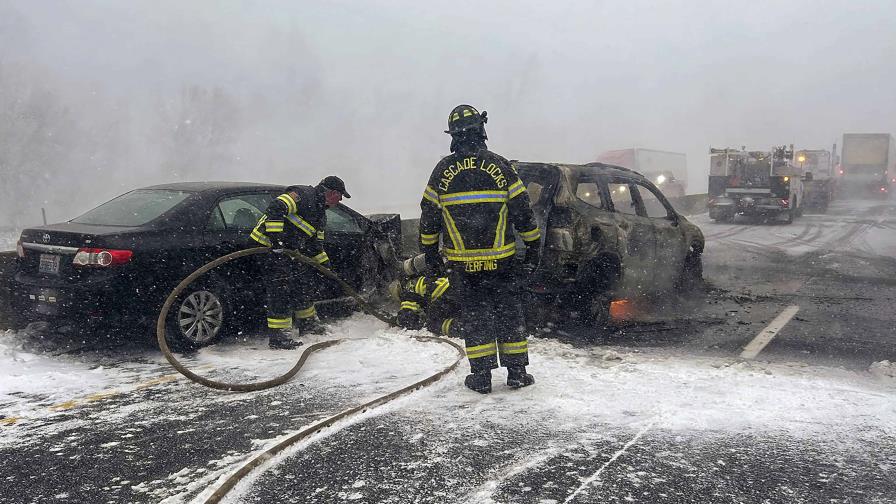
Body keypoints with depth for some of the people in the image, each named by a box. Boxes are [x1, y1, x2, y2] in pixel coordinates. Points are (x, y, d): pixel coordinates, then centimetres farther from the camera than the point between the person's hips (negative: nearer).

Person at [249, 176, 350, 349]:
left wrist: (325, 265, 21)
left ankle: (307, 323, 32)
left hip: (289, 249, 10)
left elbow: (315, 243, 25)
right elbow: (276, 208, -27)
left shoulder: (320, 215, 17)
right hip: (268, 243, -10)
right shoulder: (303, 195, -14)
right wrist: (275, 235, -32)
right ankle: (277, 337, -7)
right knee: (280, 289, -12)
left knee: (306, 282, 16)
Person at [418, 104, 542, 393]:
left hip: (461, 262, 0)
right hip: (499, 260, 0)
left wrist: (429, 250, 16)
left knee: (474, 314, 8)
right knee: (508, 311, 10)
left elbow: (429, 215, 4)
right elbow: (522, 210, -1)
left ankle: (482, 376, 9)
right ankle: (517, 372, 14)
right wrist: (533, 246, 10)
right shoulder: (499, 166, -4)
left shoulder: (443, 170, -2)